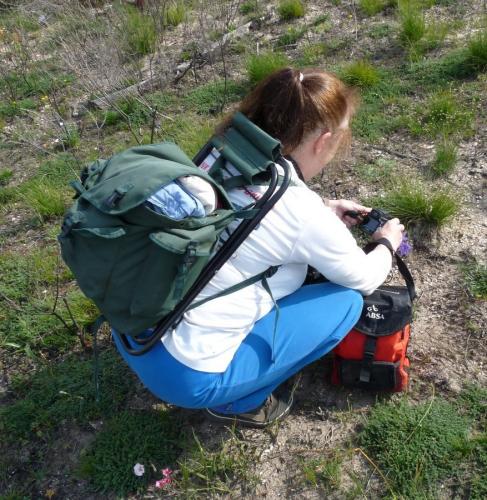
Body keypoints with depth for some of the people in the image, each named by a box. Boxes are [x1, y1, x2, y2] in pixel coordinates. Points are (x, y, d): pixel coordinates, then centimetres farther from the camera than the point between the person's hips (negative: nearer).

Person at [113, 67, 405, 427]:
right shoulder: (307, 216, -19)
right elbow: (365, 280, 2)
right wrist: (388, 243, 21)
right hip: (187, 375, -7)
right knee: (346, 301, 3)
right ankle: (238, 403, 12)